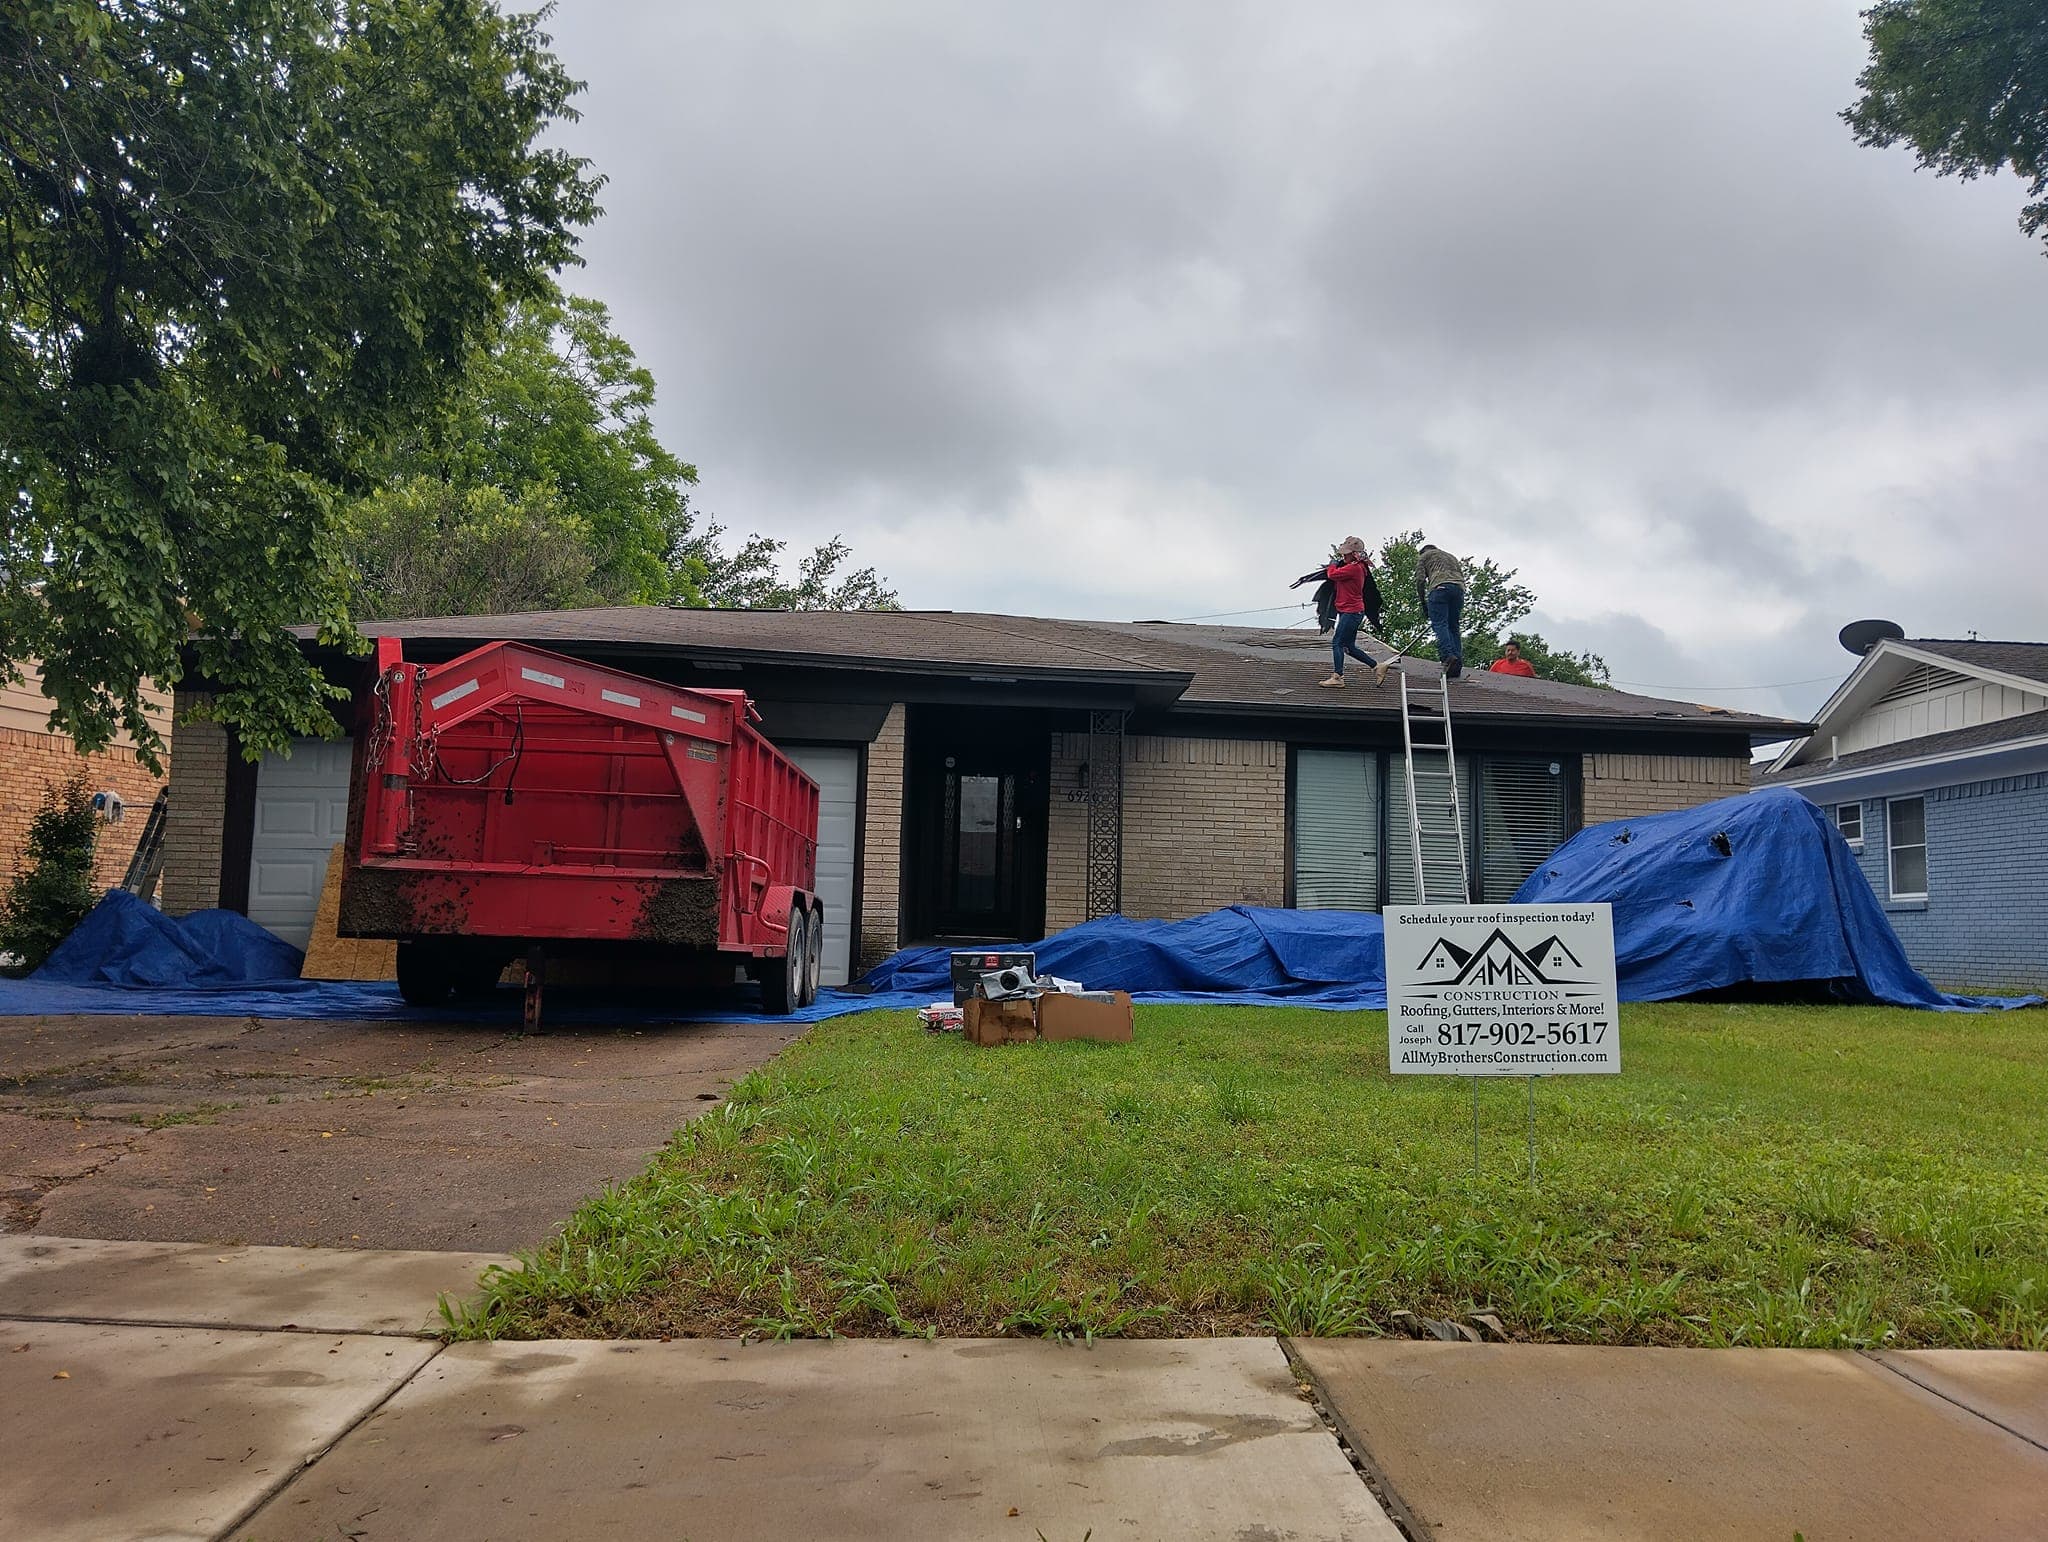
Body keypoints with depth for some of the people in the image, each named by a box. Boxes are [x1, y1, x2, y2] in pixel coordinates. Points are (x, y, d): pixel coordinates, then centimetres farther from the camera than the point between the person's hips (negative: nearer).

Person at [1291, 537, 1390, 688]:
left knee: (1337, 643, -6)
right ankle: (1377, 667, 17)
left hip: (1351, 612, -10)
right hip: (1350, 612, 10)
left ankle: (1337, 678, -4)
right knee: (1350, 647, 14)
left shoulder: (1354, 568, -18)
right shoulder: (1355, 567, 14)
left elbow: (1332, 574, -16)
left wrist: (1332, 565, 2)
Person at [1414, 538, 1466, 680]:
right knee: (1453, 626, 7)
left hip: (1439, 587, -5)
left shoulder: (1423, 556, 24)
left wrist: (1423, 602, 14)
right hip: (1459, 588, 5)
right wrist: (1460, 610, 28)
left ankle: (1448, 656, -33)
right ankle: (1458, 662, -4)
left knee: (1439, 624, -12)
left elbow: (1420, 580, 8)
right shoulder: (1452, 557, 38)